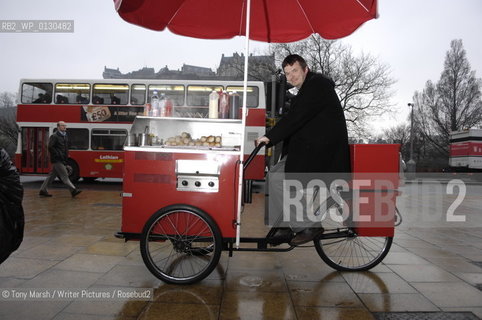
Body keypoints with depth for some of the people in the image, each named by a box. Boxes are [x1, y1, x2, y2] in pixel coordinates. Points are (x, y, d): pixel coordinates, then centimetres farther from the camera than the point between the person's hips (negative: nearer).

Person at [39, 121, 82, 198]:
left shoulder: (65, 136, 16)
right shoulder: (54, 136, -9)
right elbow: (50, 147, -15)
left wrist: (66, 155, 13)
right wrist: (58, 154, -16)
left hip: (62, 160, 8)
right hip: (57, 160, -8)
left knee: (52, 175, 13)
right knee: (64, 175, -8)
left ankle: (43, 190, 22)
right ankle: (73, 190, -9)